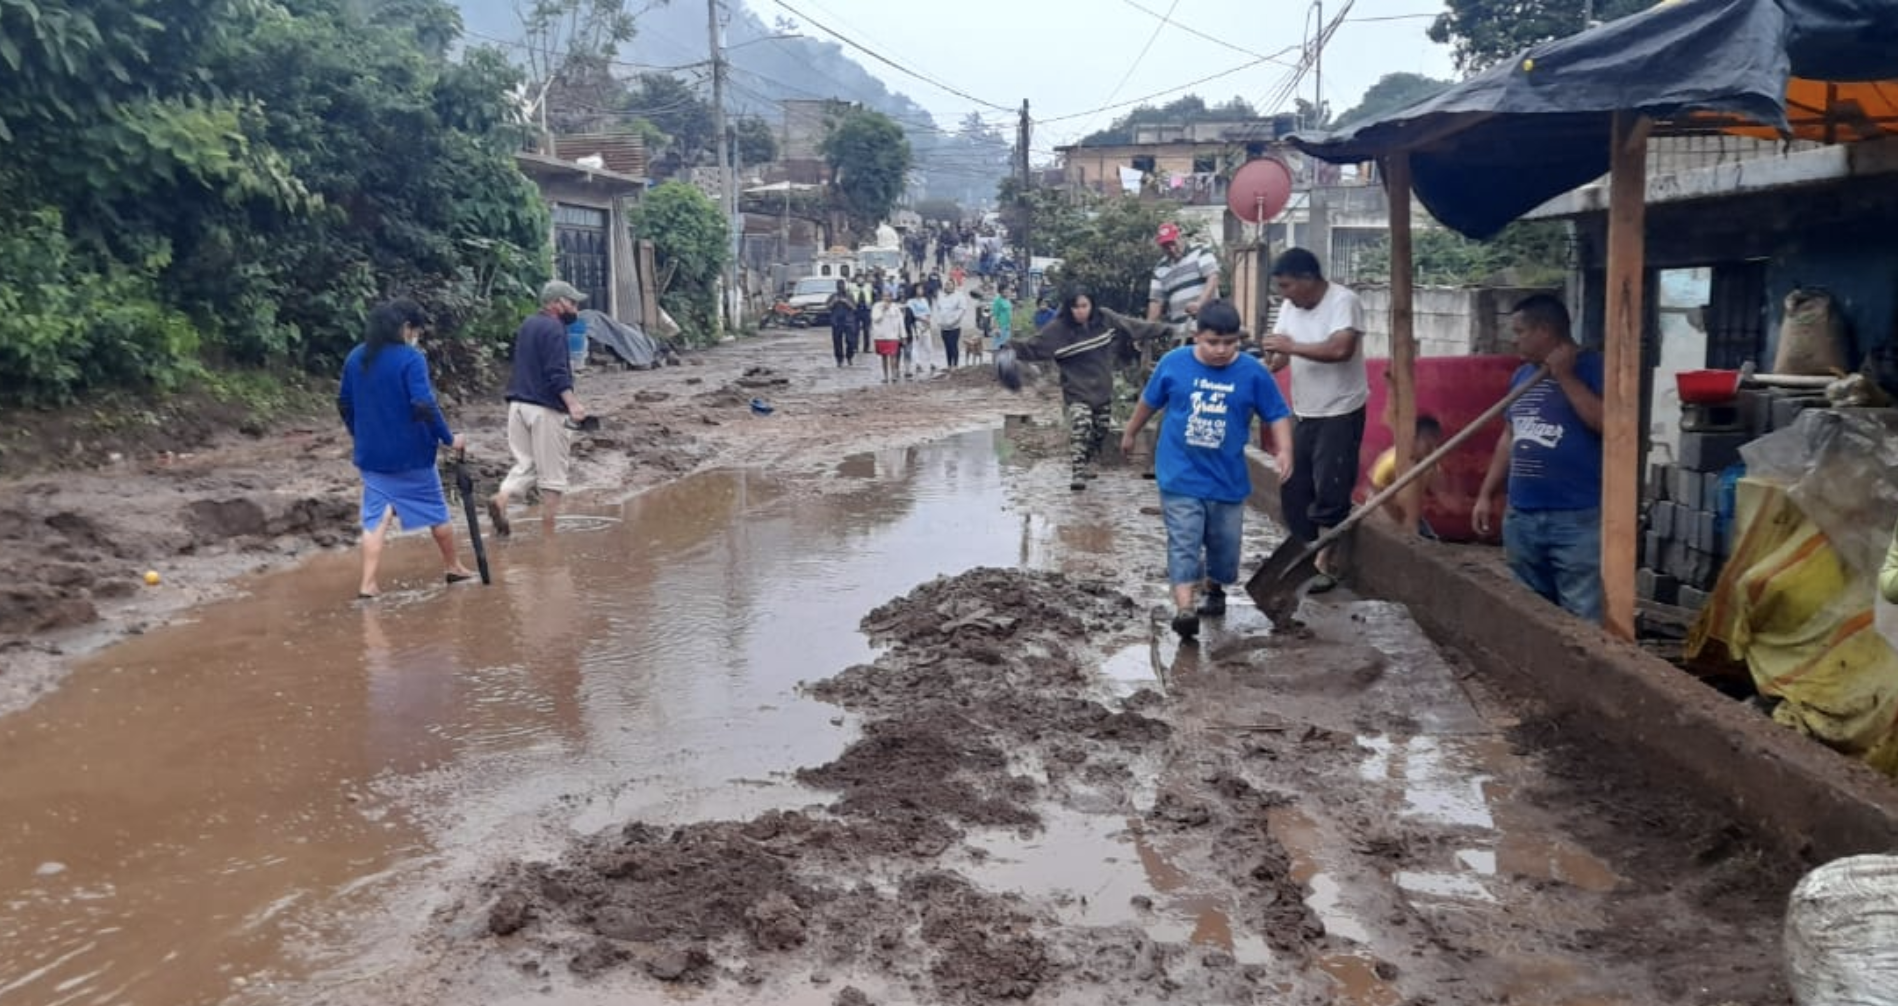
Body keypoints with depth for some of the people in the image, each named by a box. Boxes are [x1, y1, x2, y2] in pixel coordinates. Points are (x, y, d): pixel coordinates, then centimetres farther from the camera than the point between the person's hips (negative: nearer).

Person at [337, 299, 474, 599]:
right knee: (436, 511, 14)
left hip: (372, 454, 5)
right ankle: (452, 567, 30)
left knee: (376, 517, 7)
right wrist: (449, 438, -14)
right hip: (411, 454, -5)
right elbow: (424, 405, -24)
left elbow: (344, 403, 13)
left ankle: (368, 584, -3)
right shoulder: (411, 358, -16)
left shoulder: (356, 357, 5)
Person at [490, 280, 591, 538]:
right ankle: (548, 533, 4)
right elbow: (556, 373, -22)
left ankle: (501, 499, -13)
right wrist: (572, 403, -31)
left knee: (526, 463, 13)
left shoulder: (528, 324, 15)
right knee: (552, 472, 1)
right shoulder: (553, 329, -12)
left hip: (518, 403, 8)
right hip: (544, 408, -8)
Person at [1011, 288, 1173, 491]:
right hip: (1076, 391, -4)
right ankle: (1078, 473, -19)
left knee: (1100, 431, 14)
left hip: (1103, 389, 4)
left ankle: (1087, 463, 39)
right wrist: (1011, 348, -31)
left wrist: (1161, 330, 9)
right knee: (1080, 427, -23)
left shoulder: (1105, 319, -6)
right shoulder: (1058, 329, -14)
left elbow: (1133, 325, 4)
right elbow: (1032, 345, -16)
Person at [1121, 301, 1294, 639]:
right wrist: (1130, 433, 22)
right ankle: (1184, 609, -17)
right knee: (1184, 542, -11)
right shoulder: (1173, 363, -6)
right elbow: (1149, 401, 10)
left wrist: (1284, 451, -18)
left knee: (1225, 543, 15)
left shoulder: (1253, 373, -8)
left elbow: (1278, 415, -2)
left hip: (1228, 479, 2)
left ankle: (1215, 591, 40)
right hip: (1180, 476, -2)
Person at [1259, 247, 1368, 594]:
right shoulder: (1291, 307, 6)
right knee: (1292, 487, 11)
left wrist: (1291, 346, -26)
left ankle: (1325, 565, 7)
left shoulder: (1343, 301, -18)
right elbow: (1278, 355, 4)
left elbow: (1340, 349, -32)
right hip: (1305, 415, 8)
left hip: (1340, 415, -8)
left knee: (1330, 491, -4)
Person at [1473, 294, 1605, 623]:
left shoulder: (1591, 368, -6)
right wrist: (1486, 495, 17)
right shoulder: (1522, 376, 14)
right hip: (1521, 517, 7)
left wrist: (1565, 376, -15)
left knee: (1583, 619, -8)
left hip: (1577, 519, -7)